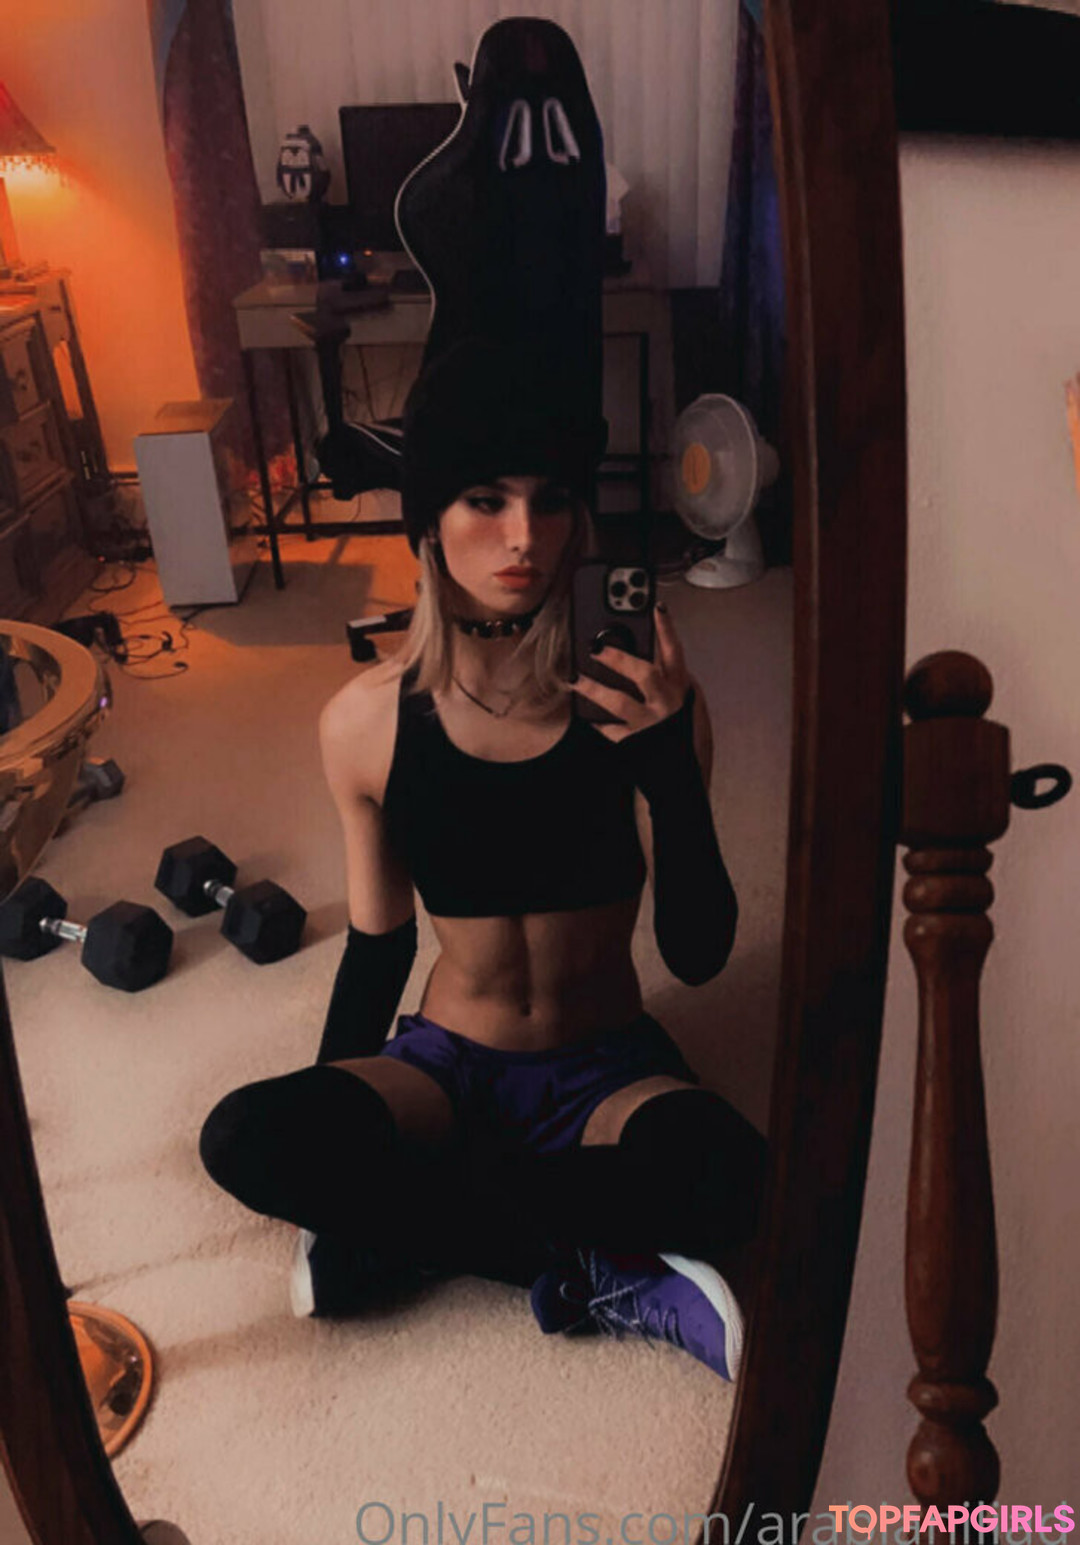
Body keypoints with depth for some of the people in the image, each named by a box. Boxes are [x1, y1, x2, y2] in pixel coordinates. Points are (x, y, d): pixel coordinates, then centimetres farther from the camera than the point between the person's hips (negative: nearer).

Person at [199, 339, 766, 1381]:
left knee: (725, 1170, -34)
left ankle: (384, 1212, -14)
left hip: (607, 1069, -1)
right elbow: (379, 947, 2)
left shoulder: (639, 699, -15)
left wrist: (670, 772, -30)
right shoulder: (367, 721, -11)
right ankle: (587, 1278, -14)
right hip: (446, 1063, 2)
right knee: (246, 1139, -28)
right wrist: (329, 1127, 3)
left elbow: (699, 954, -15)